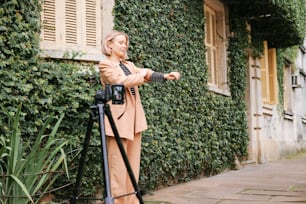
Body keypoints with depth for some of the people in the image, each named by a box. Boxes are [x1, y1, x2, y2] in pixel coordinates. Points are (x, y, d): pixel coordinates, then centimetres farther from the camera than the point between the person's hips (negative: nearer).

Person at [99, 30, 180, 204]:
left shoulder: (129, 64, 20)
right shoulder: (105, 64, -1)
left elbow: (146, 74, 5)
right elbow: (121, 81, -16)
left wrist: (164, 76, -12)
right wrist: (141, 75, -3)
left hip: (135, 118, 7)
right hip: (119, 118, -7)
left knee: (133, 165, 8)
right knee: (118, 166, -7)